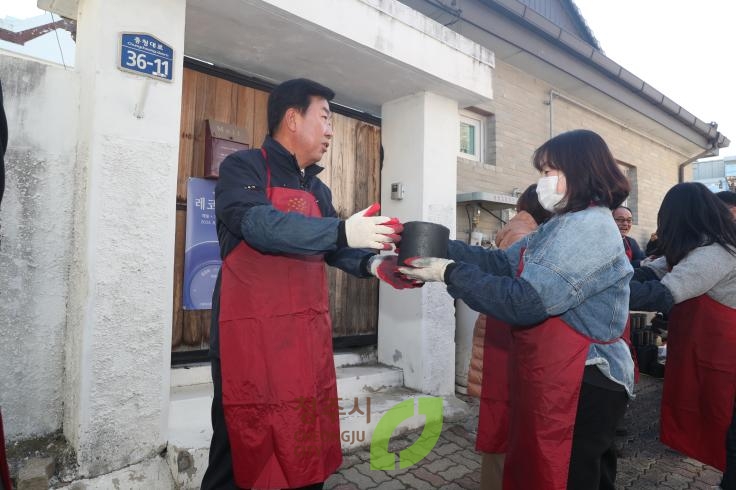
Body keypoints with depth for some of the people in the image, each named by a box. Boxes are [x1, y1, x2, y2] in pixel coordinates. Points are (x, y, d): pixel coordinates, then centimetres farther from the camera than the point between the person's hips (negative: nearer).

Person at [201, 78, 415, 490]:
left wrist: (373, 263, -8)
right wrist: (344, 230, -28)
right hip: (251, 331, -6)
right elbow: (259, 224, -24)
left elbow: (334, 248, 13)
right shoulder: (243, 168, -6)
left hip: (309, 334, 7)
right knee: (244, 447, 5)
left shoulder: (319, 191, 17)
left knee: (309, 445, 16)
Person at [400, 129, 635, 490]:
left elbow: (526, 302, -27)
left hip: (581, 387, -9)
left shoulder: (591, 227, -20)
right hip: (557, 381, 10)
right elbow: (503, 263, 6)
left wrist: (451, 273, -20)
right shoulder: (565, 224, 13)